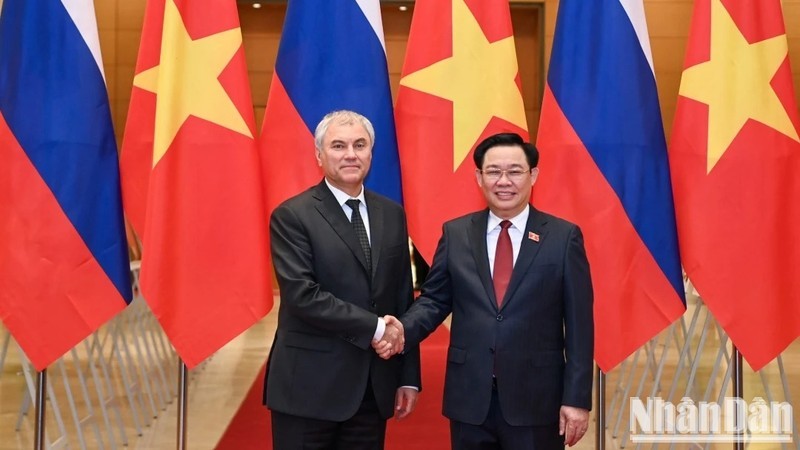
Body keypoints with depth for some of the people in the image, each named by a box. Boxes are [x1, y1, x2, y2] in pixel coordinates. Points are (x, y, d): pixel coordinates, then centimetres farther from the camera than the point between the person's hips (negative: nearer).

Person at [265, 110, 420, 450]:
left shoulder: (392, 214, 8)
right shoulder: (292, 216, -7)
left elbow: (403, 298, 9)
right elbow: (302, 295, -17)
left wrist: (408, 376, 8)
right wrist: (374, 327, -16)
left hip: (374, 387, 5)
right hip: (310, 386, -4)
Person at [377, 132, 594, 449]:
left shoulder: (564, 237, -2)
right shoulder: (455, 233, 5)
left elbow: (578, 325, -2)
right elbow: (435, 299, 8)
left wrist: (577, 398, -5)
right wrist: (403, 330, -13)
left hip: (536, 399, -2)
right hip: (469, 398, 2)